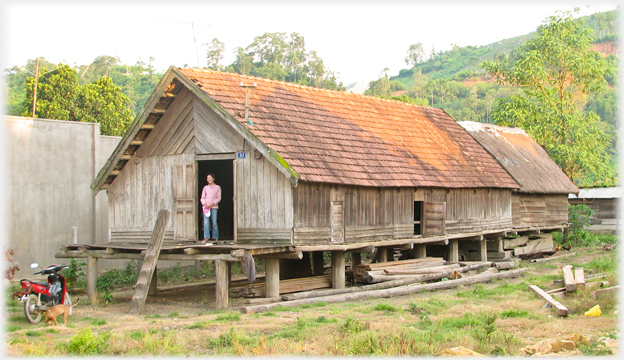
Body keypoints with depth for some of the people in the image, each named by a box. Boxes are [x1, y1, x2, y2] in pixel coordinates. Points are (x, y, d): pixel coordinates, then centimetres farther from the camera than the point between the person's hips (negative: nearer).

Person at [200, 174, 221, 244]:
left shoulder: (217, 187, 10)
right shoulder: (205, 187, 16)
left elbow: (219, 198, 4)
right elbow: (202, 198, 14)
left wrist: (212, 204, -10)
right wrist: (204, 204, -7)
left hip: (214, 207, -2)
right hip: (206, 207, 2)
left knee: (214, 223, -5)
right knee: (206, 223, -7)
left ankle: (216, 238, 1)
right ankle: (206, 238, -8)